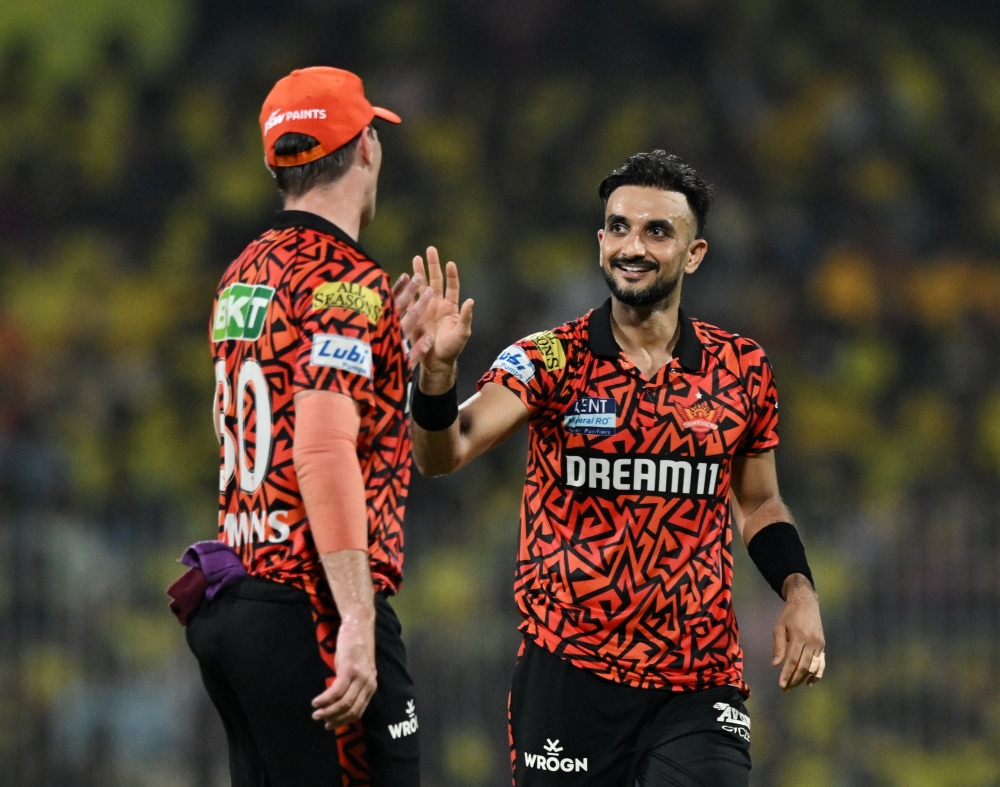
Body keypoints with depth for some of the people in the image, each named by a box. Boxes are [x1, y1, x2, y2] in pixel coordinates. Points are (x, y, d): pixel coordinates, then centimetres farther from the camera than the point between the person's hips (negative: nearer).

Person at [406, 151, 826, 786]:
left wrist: (798, 591, 2)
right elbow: (445, 454, -18)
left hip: (699, 683, 2)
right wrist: (439, 370, -37)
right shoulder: (550, 360, -4)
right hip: (569, 675, -2)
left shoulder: (742, 369, 5)